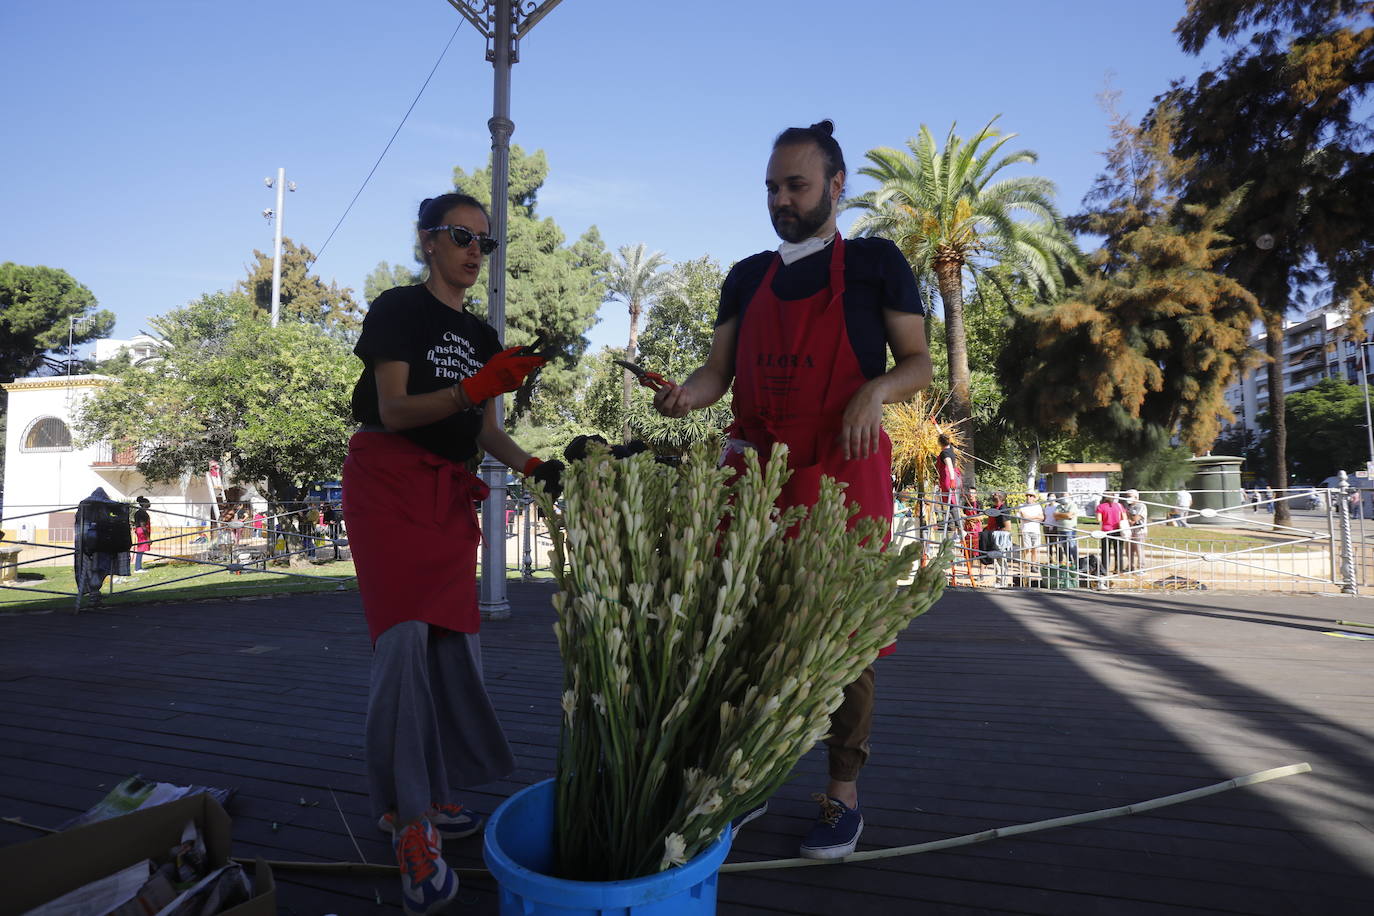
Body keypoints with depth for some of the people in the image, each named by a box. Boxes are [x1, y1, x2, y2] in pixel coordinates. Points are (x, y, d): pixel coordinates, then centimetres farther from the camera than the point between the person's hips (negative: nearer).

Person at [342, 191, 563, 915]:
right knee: (405, 636, -16)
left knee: (451, 638, 2)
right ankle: (411, 825, -10)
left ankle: (419, 797, 16)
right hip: (388, 481, -7)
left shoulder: (482, 335, 17)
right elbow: (393, 410, -12)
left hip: (450, 490, 7)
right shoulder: (397, 310, -2)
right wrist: (475, 389, -25)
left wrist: (530, 466, -4)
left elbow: (482, 426, 14)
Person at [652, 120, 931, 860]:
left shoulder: (874, 263, 3)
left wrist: (874, 391, -18)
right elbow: (720, 369, 9)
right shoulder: (746, 278, 13)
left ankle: (843, 796, 18)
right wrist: (687, 393, -13)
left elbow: (919, 363, 2)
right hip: (755, 467, 4)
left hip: (843, 471, -3)